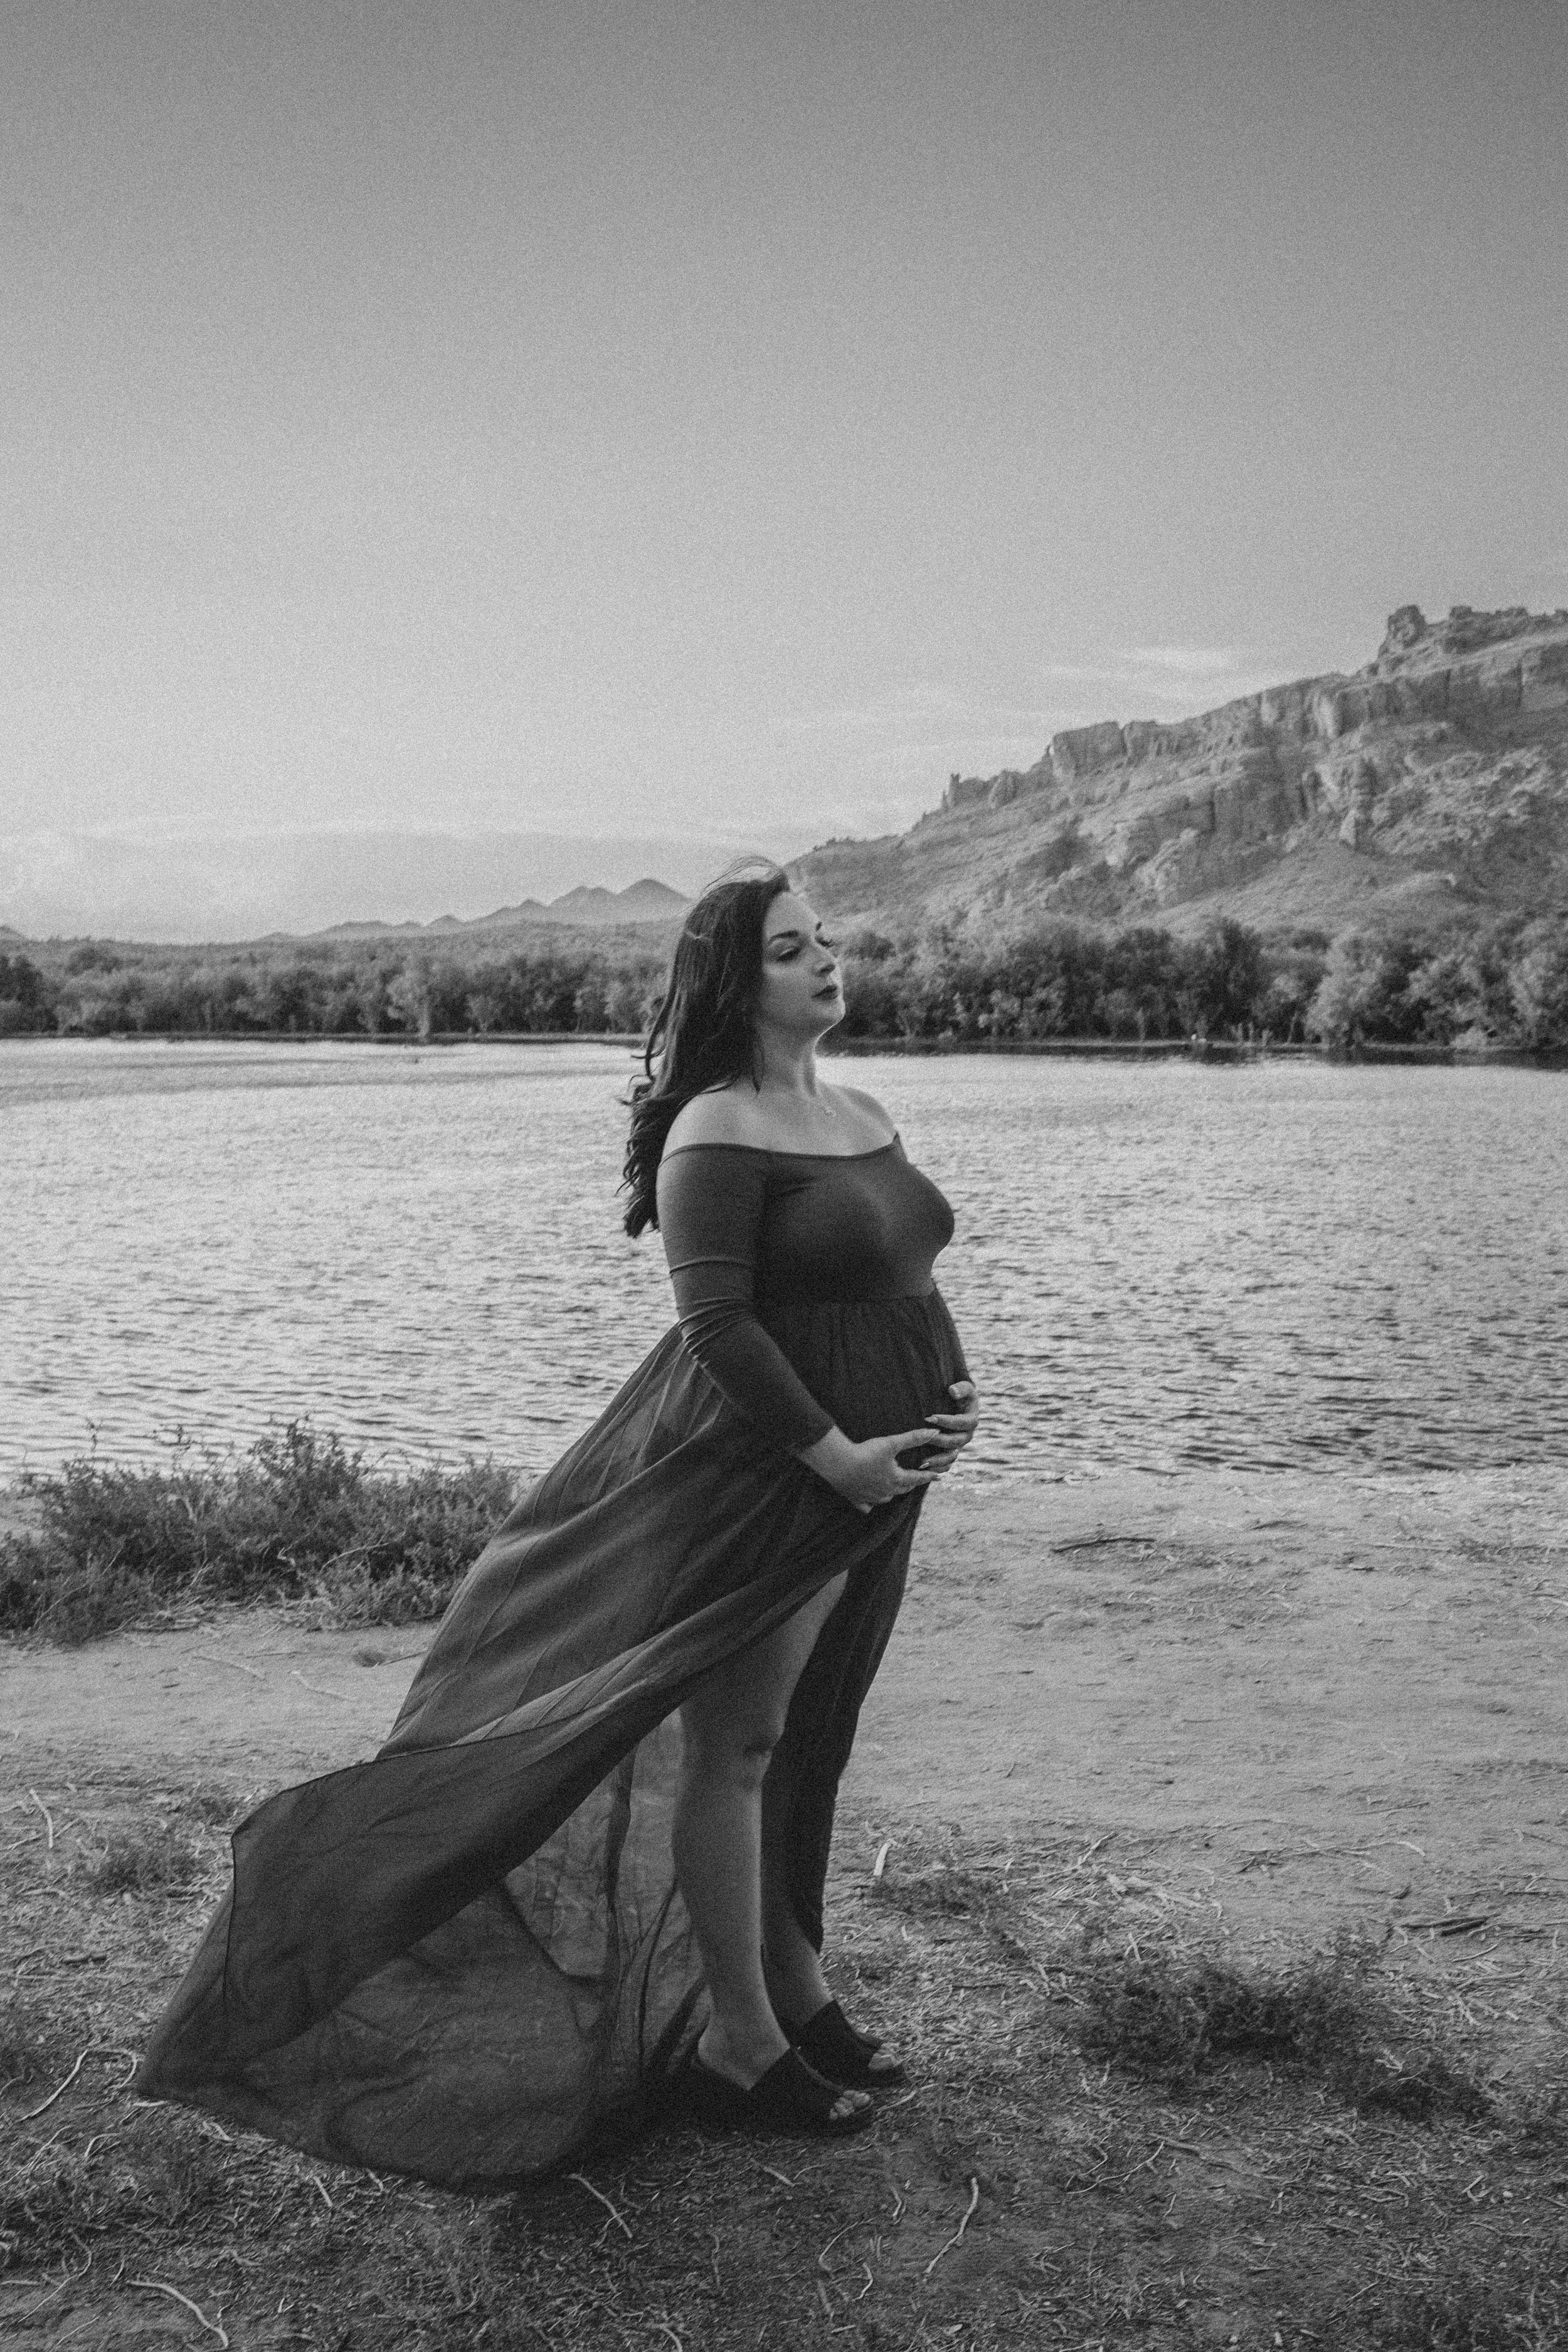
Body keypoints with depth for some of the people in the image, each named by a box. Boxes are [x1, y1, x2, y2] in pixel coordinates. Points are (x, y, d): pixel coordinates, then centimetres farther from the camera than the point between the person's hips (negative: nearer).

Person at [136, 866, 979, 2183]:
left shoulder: (864, 1117, 13)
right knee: (732, 1744, 3)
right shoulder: (716, 1135, -15)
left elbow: (914, 1274, 19)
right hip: (757, 1476, -8)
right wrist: (836, 1454, -20)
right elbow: (719, 1324, -20)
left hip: (869, 1480, 9)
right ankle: (744, 2045, 16)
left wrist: (954, 1391, 3)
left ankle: (797, 1994, 35)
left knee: (811, 1742, 19)